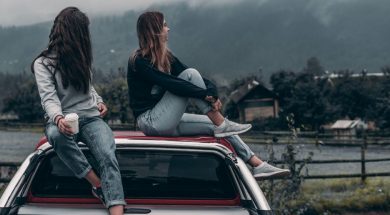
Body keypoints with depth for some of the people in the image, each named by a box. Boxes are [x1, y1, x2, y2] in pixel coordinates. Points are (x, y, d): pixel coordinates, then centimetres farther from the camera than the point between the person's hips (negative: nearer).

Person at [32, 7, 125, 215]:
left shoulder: (79, 57, 15)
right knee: (56, 135, -41)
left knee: (108, 156, -29)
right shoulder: (43, 63, -3)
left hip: (91, 118, 4)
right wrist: (58, 118, -38)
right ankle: (100, 186, -31)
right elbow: (48, 98, -17)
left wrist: (99, 101, 11)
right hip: (62, 121, -3)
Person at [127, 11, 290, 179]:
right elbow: (170, 84, -26)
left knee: (216, 125, -4)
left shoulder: (166, 57, 12)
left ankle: (258, 165, -5)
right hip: (150, 121, -8)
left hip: (166, 122, 8)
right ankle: (222, 125, -17)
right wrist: (206, 95, -28)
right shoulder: (139, 61, -14)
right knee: (190, 75, -18)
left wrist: (211, 90, -18)